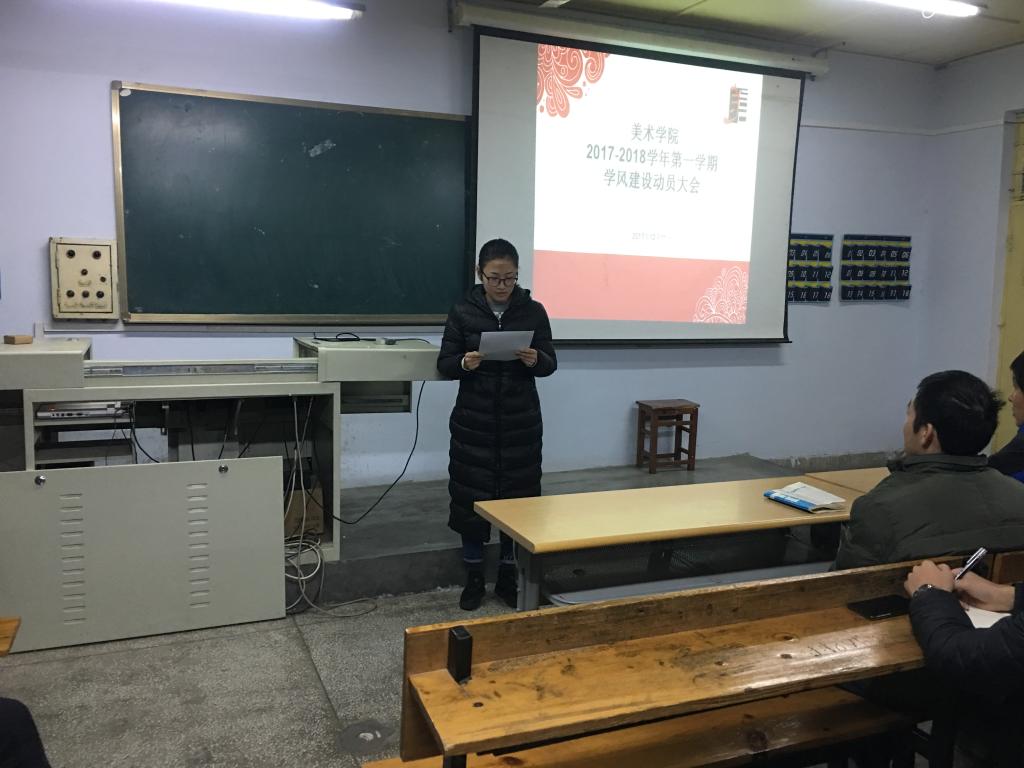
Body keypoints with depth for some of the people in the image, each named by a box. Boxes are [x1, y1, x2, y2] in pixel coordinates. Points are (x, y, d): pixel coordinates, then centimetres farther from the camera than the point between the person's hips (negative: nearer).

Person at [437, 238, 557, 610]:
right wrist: (464, 363, -23)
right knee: (471, 495, 4)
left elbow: (551, 364, 2)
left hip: (520, 420, 1)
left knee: (517, 495, 5)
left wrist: (535, 360, -20)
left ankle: (508, 576, 22)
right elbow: (444, 365, -1)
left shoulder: (533, 311, -1)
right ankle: (474, 576, 21)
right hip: (474, 420, 0)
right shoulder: (463, 311, -3)